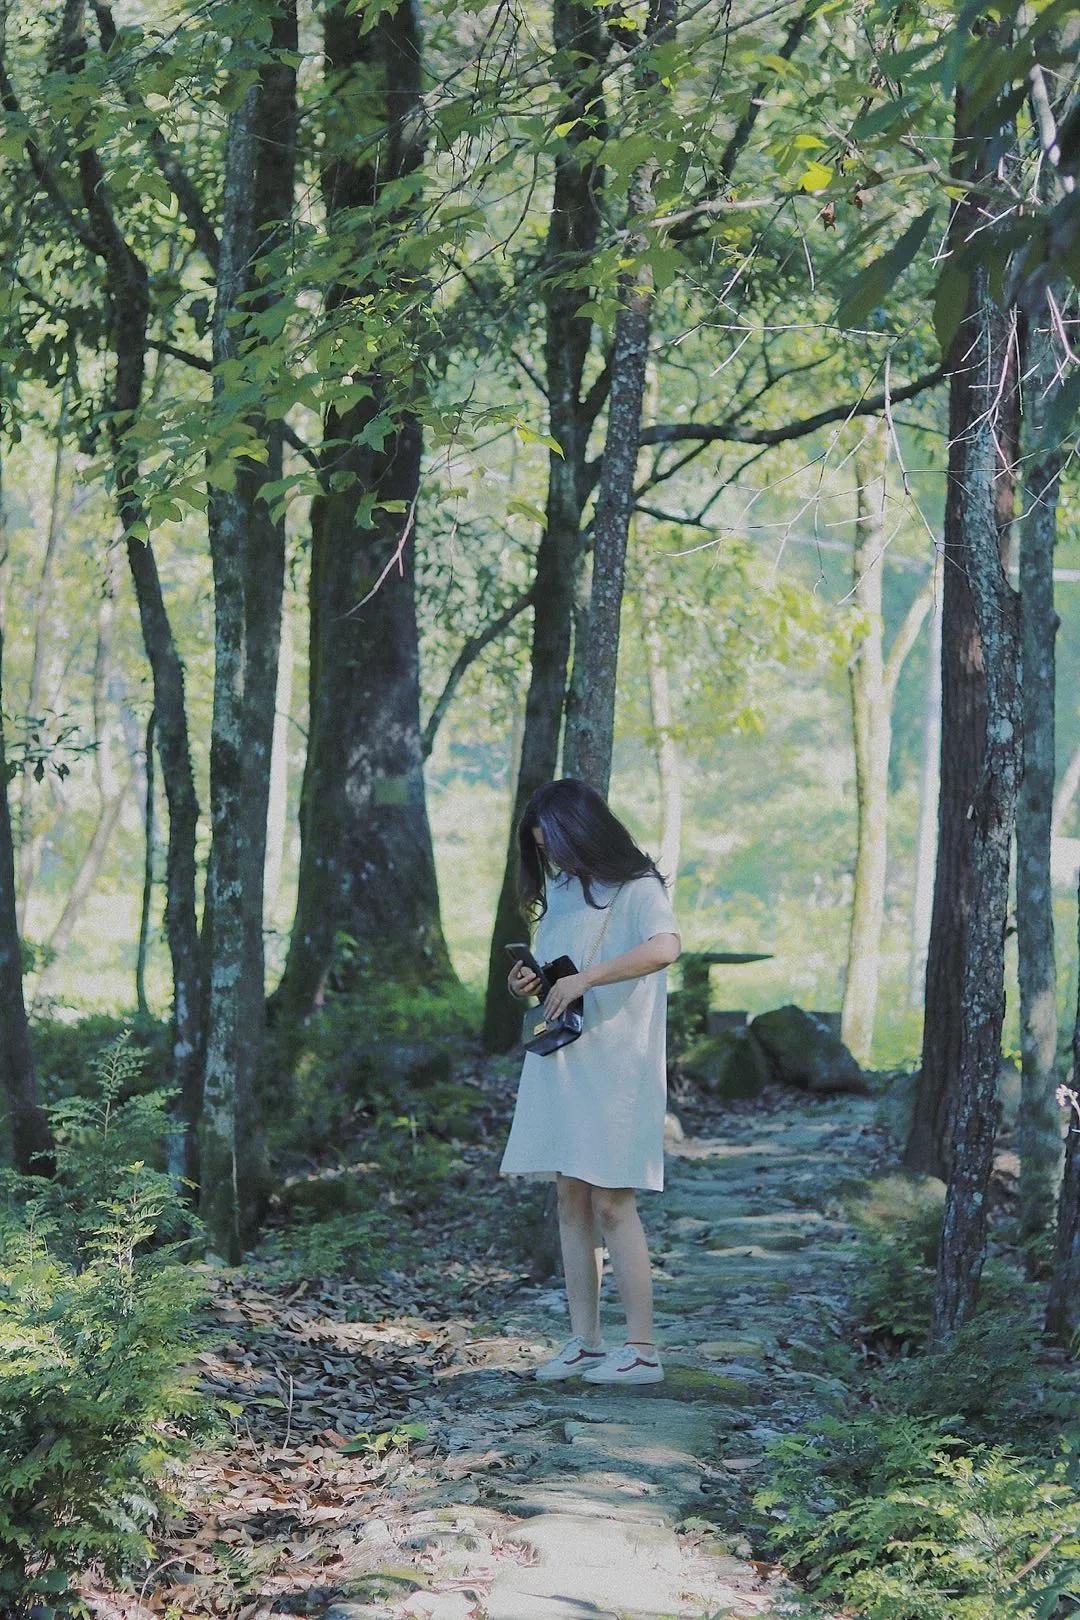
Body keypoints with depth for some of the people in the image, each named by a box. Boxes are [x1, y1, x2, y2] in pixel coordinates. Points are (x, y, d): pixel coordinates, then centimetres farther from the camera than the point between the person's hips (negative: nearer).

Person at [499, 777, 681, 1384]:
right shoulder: (559, 890, 16)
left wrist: (584, 979, -28)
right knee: (572, 1202, 6)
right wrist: (529, 984, 2)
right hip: (559, 1061, 7)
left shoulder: (637, 888, -7)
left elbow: (665, 946, -27)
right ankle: (585, 1342, 10)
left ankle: (642, 1349, -6)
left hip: (615, 1061, -7)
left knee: (611, 1203, -10)